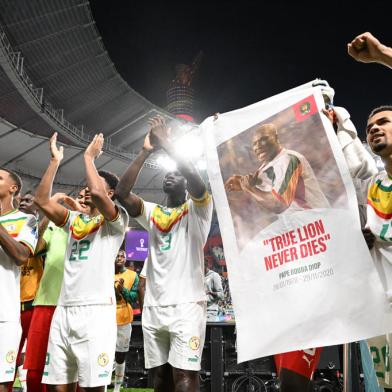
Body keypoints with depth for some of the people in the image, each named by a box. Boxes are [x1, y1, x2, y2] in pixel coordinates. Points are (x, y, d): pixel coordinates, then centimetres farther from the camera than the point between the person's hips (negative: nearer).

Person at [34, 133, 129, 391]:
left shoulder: (116, 220, 0)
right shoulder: (74, 220, 19)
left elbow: (97, 193, -19)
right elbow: (42, 201, 9)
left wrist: (89, 157, -5)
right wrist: (55, 161, 8)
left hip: (96, 310, -6)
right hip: (63, 310, 6)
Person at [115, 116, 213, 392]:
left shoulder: (197, 209, 5)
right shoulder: (152, 212, 16)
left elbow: (197, 181, -17)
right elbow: (122, 193, 0)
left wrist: (166, 144, -13)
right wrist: (146, 151, -5)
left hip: (187, 304, -5)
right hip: (153, 306, 5)